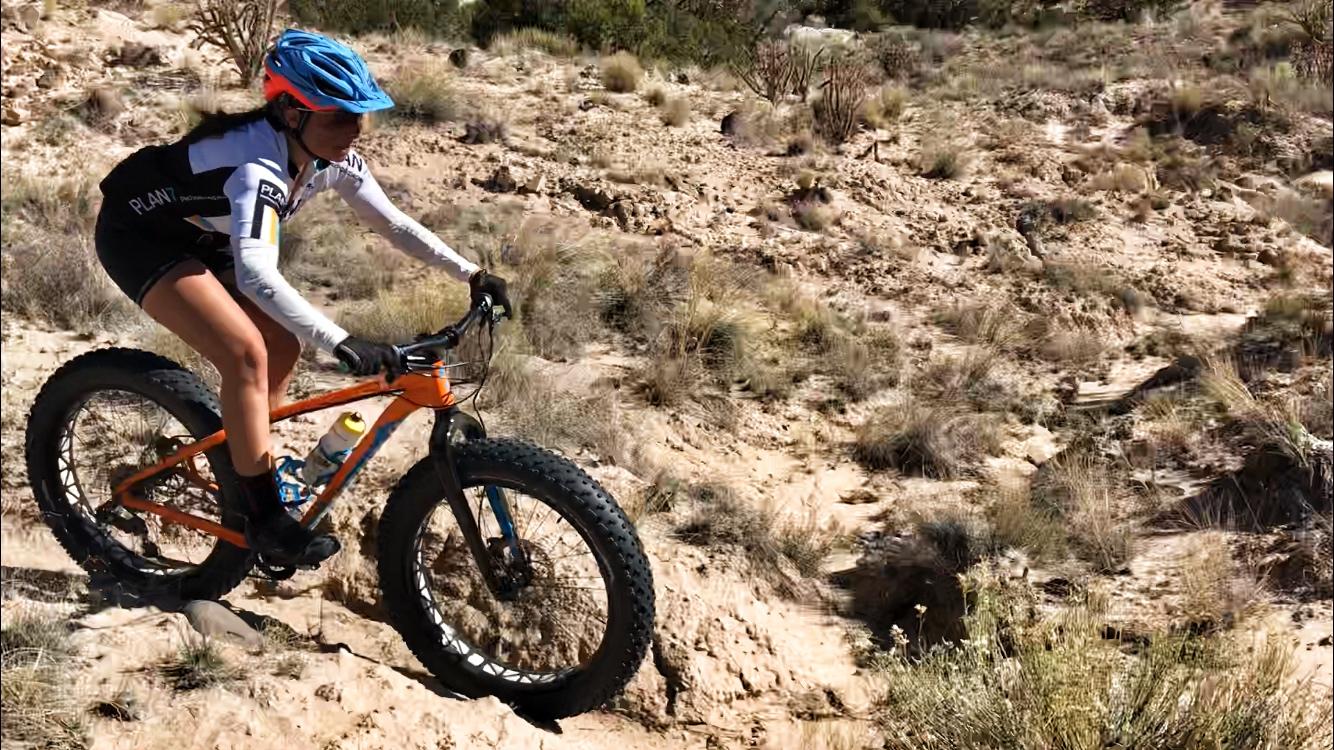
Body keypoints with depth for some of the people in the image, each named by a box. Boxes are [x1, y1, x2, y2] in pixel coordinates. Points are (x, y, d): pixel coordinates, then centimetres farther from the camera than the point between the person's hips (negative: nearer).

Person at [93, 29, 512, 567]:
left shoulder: (333, 157, -12)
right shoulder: (258, 164, -37)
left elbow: (394, 224, -3)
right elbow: (256, 274, -51)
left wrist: (471, 274, -11)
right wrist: (343, 343, -58)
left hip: (202, 239, 9)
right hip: (138, 234, -9)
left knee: (283, 349, 2)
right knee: (246, 352, -23)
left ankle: (235, 467, 22)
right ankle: (264, 518, -14)